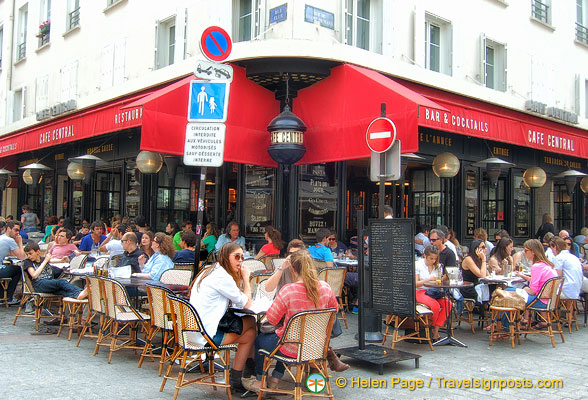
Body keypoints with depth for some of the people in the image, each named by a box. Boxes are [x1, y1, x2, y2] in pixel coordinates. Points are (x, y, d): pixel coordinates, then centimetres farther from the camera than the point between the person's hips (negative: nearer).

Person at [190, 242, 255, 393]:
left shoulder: (210, 271, 12)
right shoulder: (222, 277, -19)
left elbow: (235, 299, 17)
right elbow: (246, 303, -12)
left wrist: (240, 278, 6)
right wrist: (245, 278, -1)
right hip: (206, 335, -9)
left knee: (250, 322, 11)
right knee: (250, 334, 5)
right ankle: (235, 380, 15)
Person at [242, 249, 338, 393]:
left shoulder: (288, 290, -25)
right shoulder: (325, 287, -10)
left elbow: (271, 319, -15)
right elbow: (335, 308, 10)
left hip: (292, 350, -5)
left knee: (260, 339, 25)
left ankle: (259, 381, 40)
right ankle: (276, 377, 40)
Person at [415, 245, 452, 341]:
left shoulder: (436, 266, 13)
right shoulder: (418, 265, -3)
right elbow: (415, 284, -7)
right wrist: (428, 279, -20)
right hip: (420, 292, -5)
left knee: (447, 303, -24)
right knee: (435, 306, -32)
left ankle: (436, 330, -16)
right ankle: (431, 327, -5)